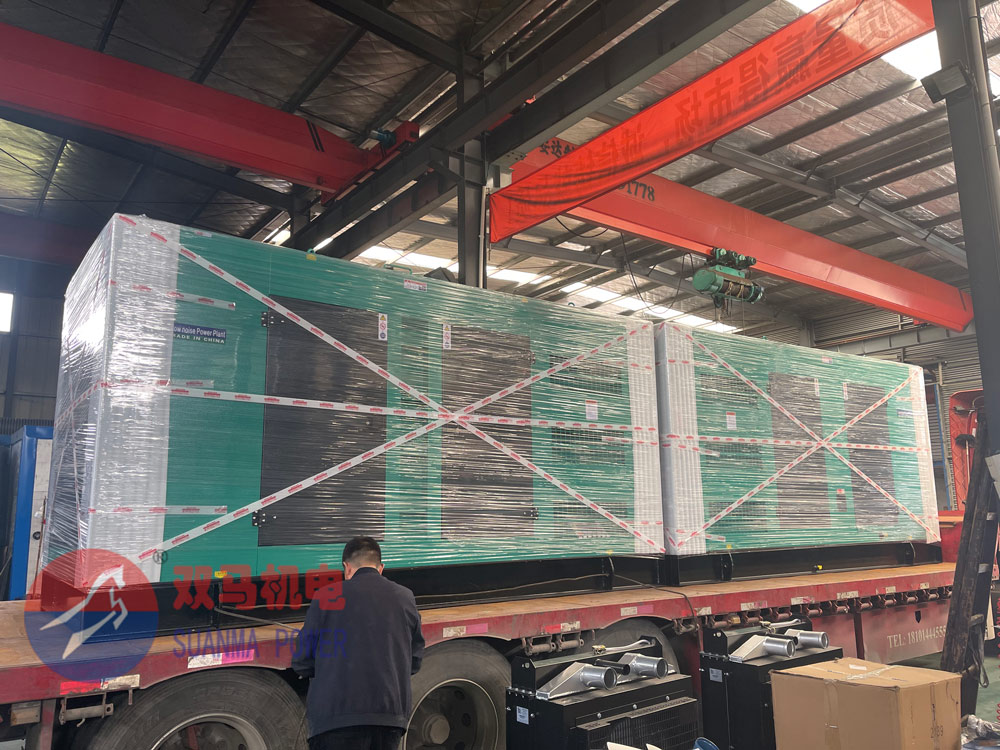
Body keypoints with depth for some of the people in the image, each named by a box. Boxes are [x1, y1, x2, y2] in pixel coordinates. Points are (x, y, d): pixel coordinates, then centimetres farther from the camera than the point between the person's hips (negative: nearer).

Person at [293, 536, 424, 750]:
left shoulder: (327, 596, -1)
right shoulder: (405, 598, 9)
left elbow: (302, 662, 3)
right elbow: (414, 662, 13)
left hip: (336, 716, -3)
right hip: (391, 714, 4)